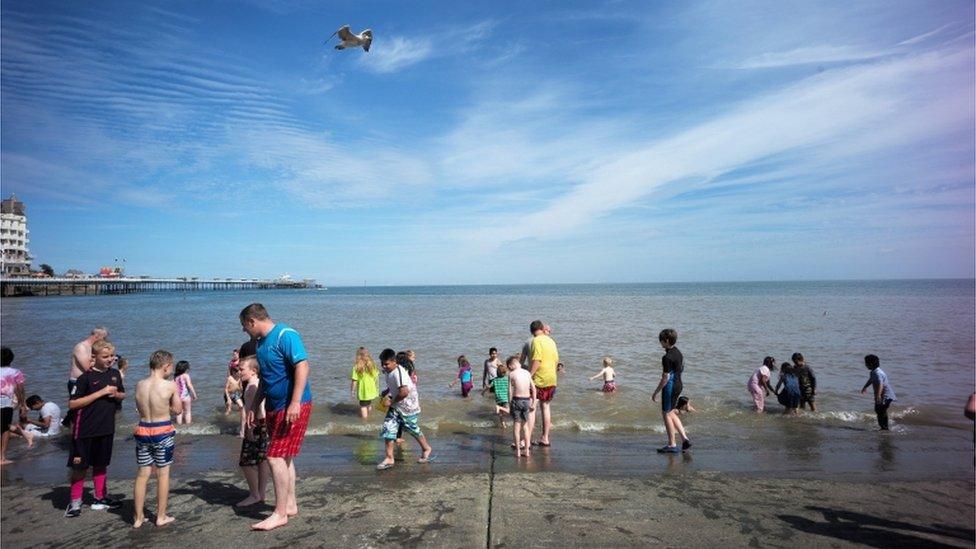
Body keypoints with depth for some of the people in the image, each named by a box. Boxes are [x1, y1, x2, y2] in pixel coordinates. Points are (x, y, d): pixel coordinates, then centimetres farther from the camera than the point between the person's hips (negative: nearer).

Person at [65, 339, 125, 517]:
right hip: (85, 431, -5)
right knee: (80, 466, 4)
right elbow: (72, 404, -16)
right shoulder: (86, 377, -13)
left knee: (101, 464, 17)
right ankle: (75, 502, 18)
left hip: (106, 429, 5)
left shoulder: (115, 374, 4)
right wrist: (101, 392, -21)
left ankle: (100, 498, 29)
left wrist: (116, 394, -7)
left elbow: (123, 394, 17)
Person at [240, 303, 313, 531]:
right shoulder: (262, 342, 13)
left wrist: (295, 402, -29)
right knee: (284, 457, 15)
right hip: (274, 407, 9)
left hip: (293, 407, -9)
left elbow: (302, 366, -24)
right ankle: (290, 504, 27)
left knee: (276, 457, -8)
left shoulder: (285, 335, -15)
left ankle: (280, 513, 1)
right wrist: (254, 406, 22)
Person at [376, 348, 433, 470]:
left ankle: (426, 449, 34)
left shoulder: (399, 372, -27)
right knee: (388, 430, -1)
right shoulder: (389, 372, 2)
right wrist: (387, 395, 5)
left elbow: (404, 391, -35)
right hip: (395, 407, 8)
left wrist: (391, 401, -24)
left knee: (414, 430, 10)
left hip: (408, 407, -8)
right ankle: (389, 458, 7)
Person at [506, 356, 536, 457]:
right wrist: (533, 403, 14)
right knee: (525, 425, 15)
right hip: (527, 400, 4)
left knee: (516, 425, 6)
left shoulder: (511, 374, -5)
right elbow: (534, 389, 7)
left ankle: (518, 451, 7)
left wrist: (510, 404, 1)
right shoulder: (527, 373, 6)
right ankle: (526, 450, 19)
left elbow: (510, 391, -7)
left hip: (517, 400, -4)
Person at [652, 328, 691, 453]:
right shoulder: (678, 353, 8)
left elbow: (665, 378, -21)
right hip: (678, 385, 9)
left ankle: (672, 445, 9)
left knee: (667, 414, 2)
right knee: (672, 413, 20)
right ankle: (685, 438, 17)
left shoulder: (667, 357, -21)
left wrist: (656, 392, -14)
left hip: (670, 388, -9)